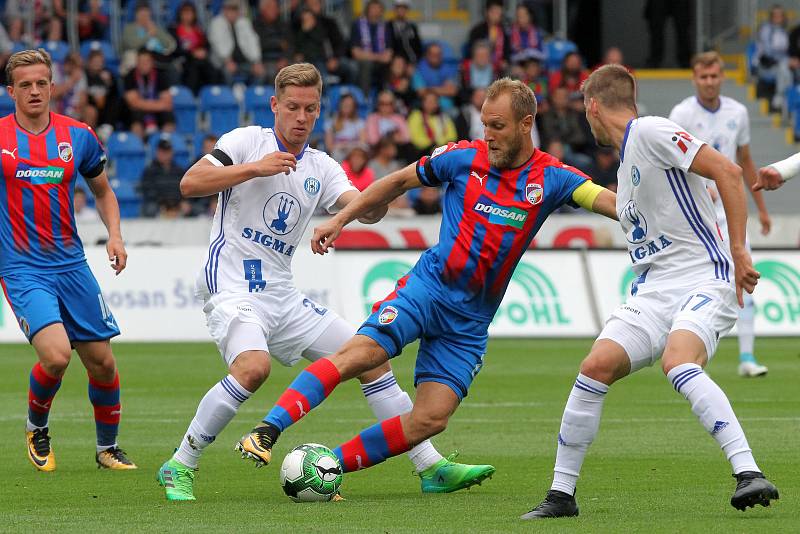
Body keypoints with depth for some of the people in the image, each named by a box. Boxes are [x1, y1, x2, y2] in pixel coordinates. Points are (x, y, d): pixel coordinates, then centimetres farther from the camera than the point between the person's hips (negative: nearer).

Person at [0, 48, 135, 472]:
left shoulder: (79, 136, 4)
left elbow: (102, 191, 18)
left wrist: (114, 234, 2)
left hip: (71, 264, 4)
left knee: (102, 362, 4)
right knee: (56, 355, -22)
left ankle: (107, 448, 26)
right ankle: (36, 428, 7)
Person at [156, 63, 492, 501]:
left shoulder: (321, 168, 12)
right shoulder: (248, 141, -2)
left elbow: (365, 212, -2)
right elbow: (190, 184, -13)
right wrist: (255, 168, -20)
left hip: (282, 295, 7)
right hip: (233, 285, -7)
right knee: (253, 366, -33)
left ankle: (431, 467, 9)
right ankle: (179, 467, -20)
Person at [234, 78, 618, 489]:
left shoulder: (551, 178, 0)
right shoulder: (465, 157, 0)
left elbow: (608, 202, -10)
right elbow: (400, 181, 12)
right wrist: (340, 220, 10)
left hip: (471, 319, 2)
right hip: (429, 286, -2)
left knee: (431, 420, -11)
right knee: (361, 352, -26)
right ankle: (267, 431, -30)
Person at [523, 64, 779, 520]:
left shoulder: (651, 132, -6)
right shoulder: (626, 158, 22)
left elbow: (728, 171, -14)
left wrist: (739, 252, -15)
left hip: (703, 278, -8)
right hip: (653, 292, 8)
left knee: (678, 363, -33)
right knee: (596, 366, -9)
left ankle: (749, 474, -37)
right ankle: (562, 494, -2)